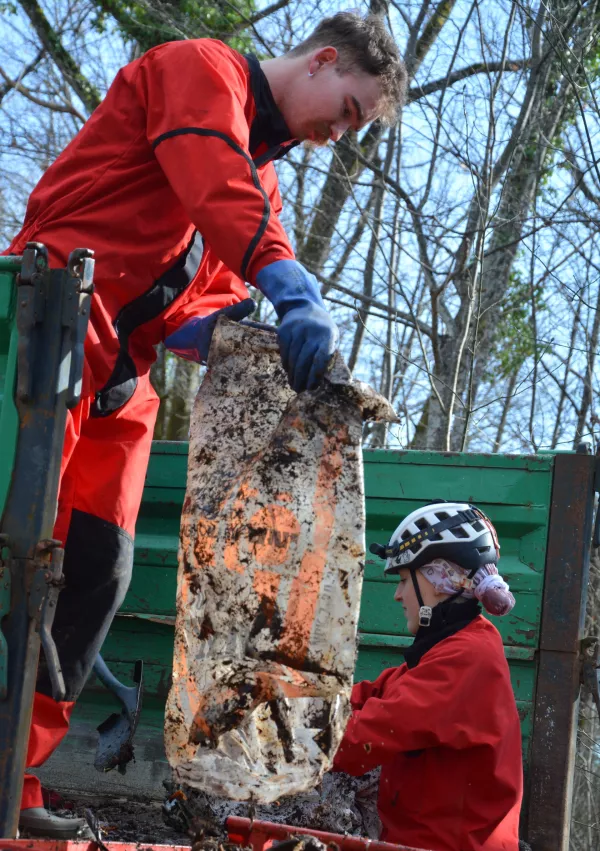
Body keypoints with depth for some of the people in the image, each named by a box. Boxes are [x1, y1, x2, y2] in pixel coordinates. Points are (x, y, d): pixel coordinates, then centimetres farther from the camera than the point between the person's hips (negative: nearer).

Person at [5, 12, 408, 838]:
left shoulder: (265, 173, 25)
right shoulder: (200, 68, 0)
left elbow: (208, 297, 16)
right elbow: (219, 189, -20)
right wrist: (295, 292, -32)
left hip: (121, 376, 9)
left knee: (99, 571, 1)